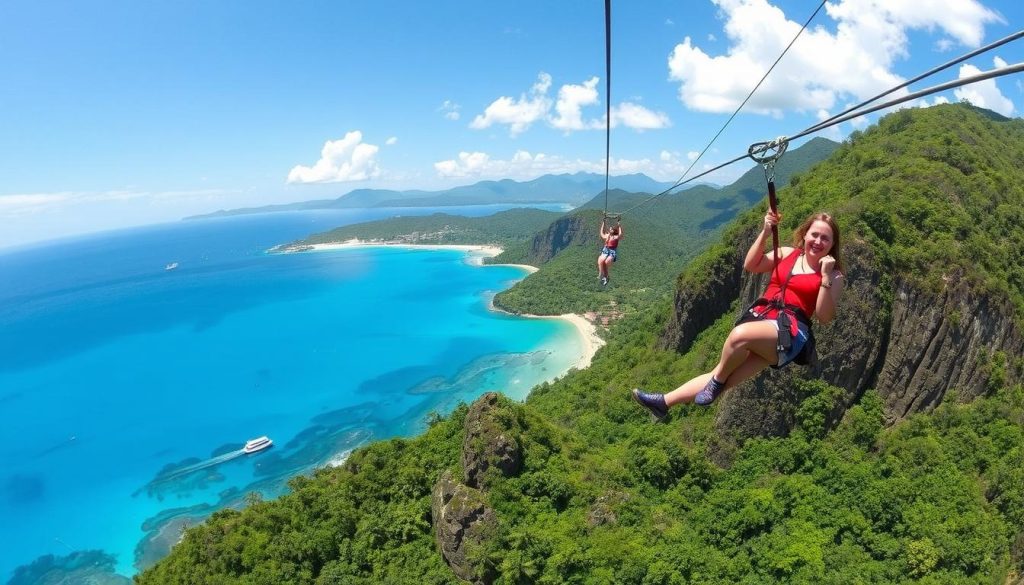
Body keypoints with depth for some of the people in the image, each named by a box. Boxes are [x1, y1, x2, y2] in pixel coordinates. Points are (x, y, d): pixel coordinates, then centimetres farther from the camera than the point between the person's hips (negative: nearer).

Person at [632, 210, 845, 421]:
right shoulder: (787, 253, 14)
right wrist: (765, 233, -7)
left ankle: (717, 380, -11)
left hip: (790, 331, -4)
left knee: (740, 334, -36)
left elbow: (824, 317, -5)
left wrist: (826, 277, -13)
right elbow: (750, 265, 2)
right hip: (759, 318, 4)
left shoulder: (833, 275, 5)